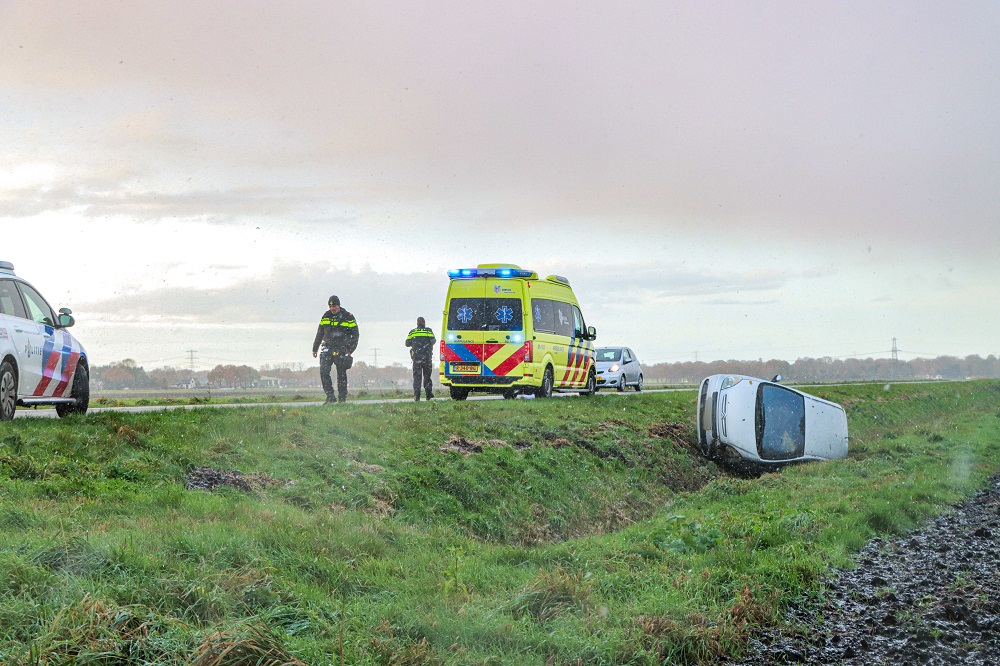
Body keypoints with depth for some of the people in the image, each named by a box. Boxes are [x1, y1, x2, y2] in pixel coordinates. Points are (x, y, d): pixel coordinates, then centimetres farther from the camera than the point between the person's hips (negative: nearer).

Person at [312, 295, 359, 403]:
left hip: (342, 349, -3)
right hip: (327, 348, 3)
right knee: (324, 372, -12)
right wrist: (315, 349, 20)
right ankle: (330, 397, -8)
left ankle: (342, 398, 10)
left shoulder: (348, 317, -1)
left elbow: (355, 334, 1)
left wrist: (350, 349, -7)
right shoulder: (326, 316, 10)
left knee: (341, 374, 1)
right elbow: (319, 333, 19)